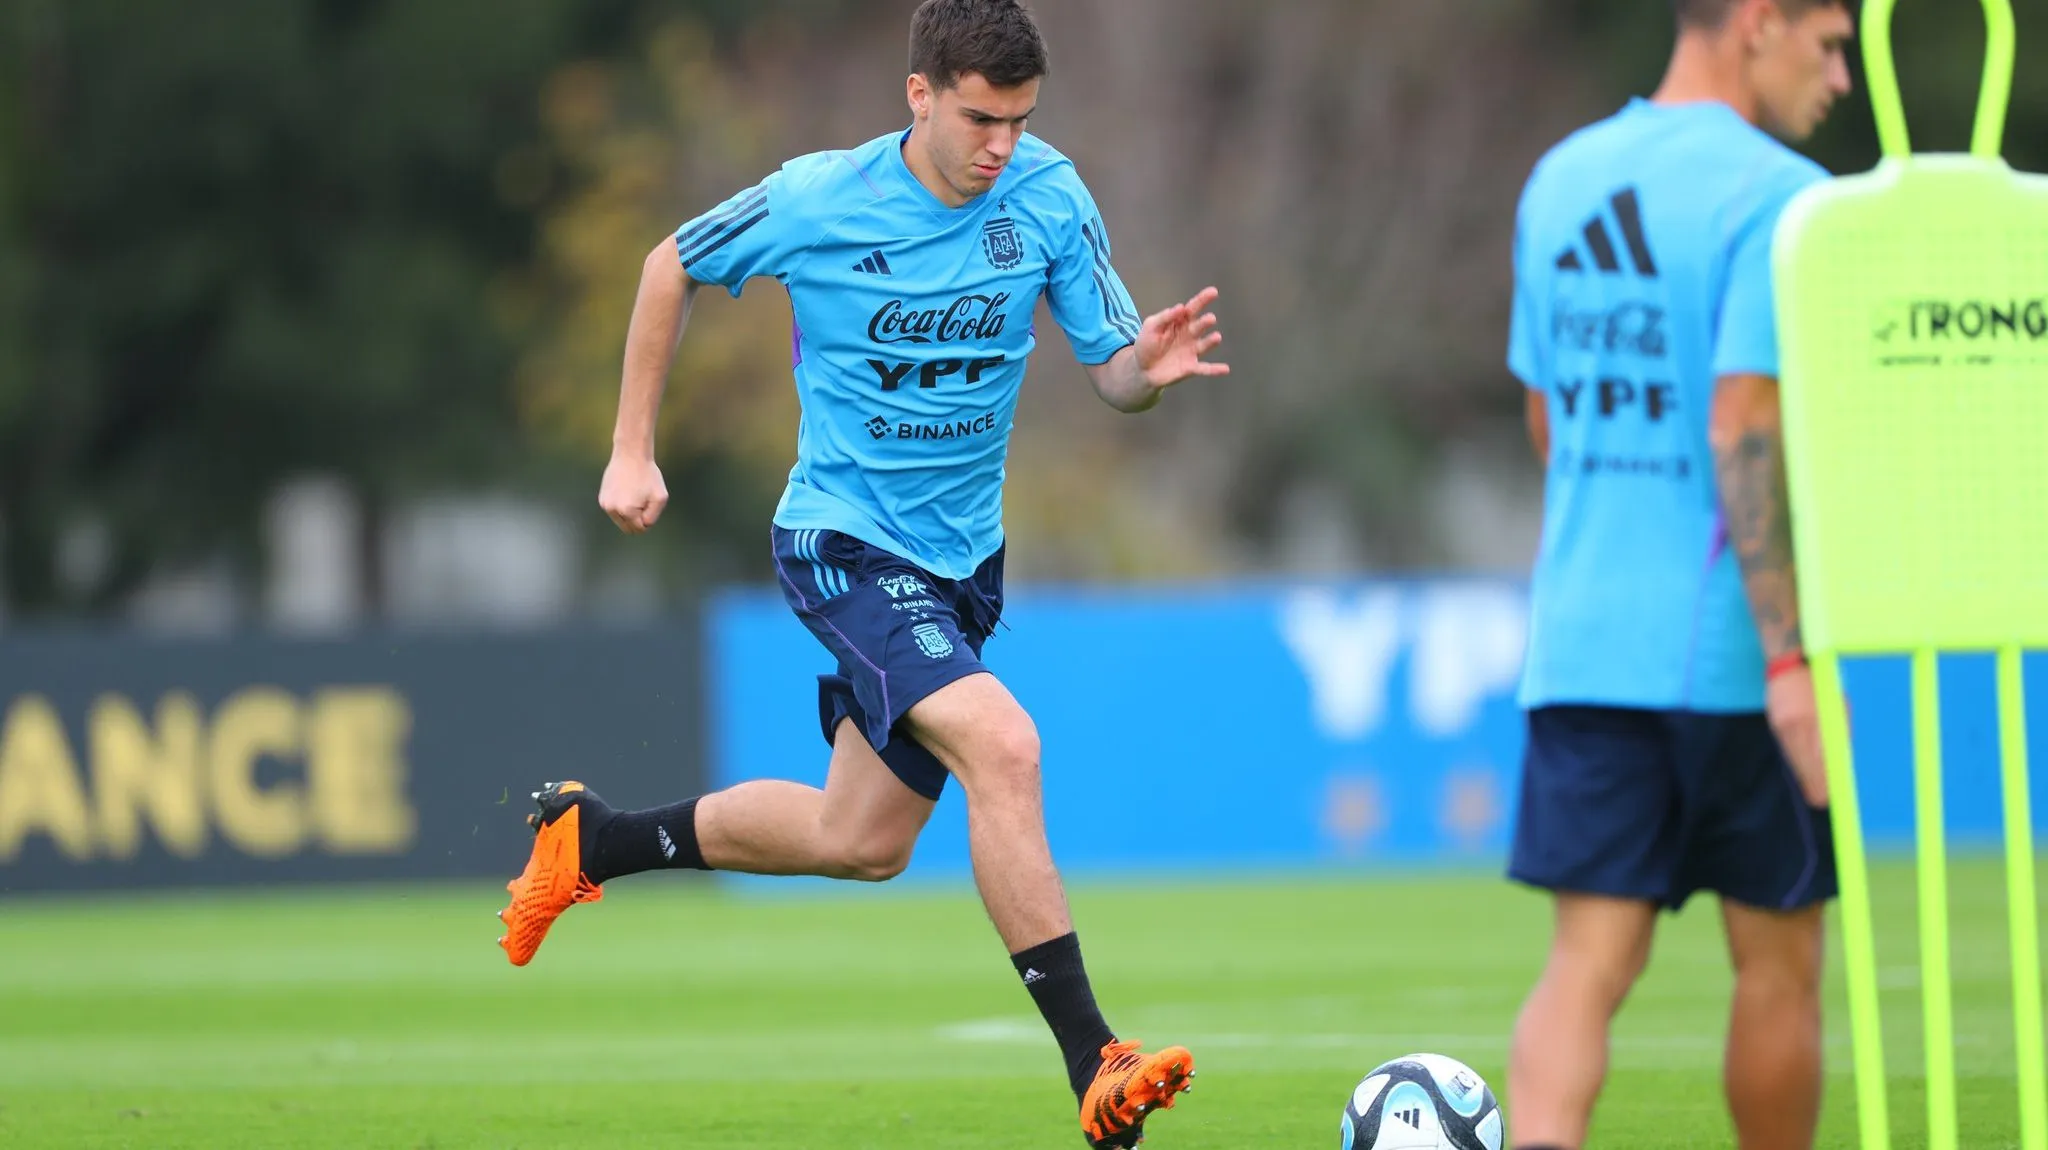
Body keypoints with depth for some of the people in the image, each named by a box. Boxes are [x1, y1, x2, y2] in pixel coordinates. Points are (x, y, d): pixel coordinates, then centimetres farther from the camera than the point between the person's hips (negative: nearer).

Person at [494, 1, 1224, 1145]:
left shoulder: (1049, 197, -8)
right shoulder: (817, 202, -15)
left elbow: (1115, 374, -5)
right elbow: (673, 267, 2)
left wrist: (1152, 365, -29)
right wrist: (633, 450, 3)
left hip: (963, 553, 6)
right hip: (844, 538, -6)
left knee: (860, 842, 15)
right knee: (1002, 745, -28)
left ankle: (588, 840, 37)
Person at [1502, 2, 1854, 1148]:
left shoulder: (1561, 184, 11)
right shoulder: (1776, 198, -11)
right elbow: (1745, 428, -20)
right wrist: (1792, 662, -20)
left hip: (1579, 650, 5)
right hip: (1732, 654, -5)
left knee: (1592, 959, -1)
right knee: (1781, 964, 11)